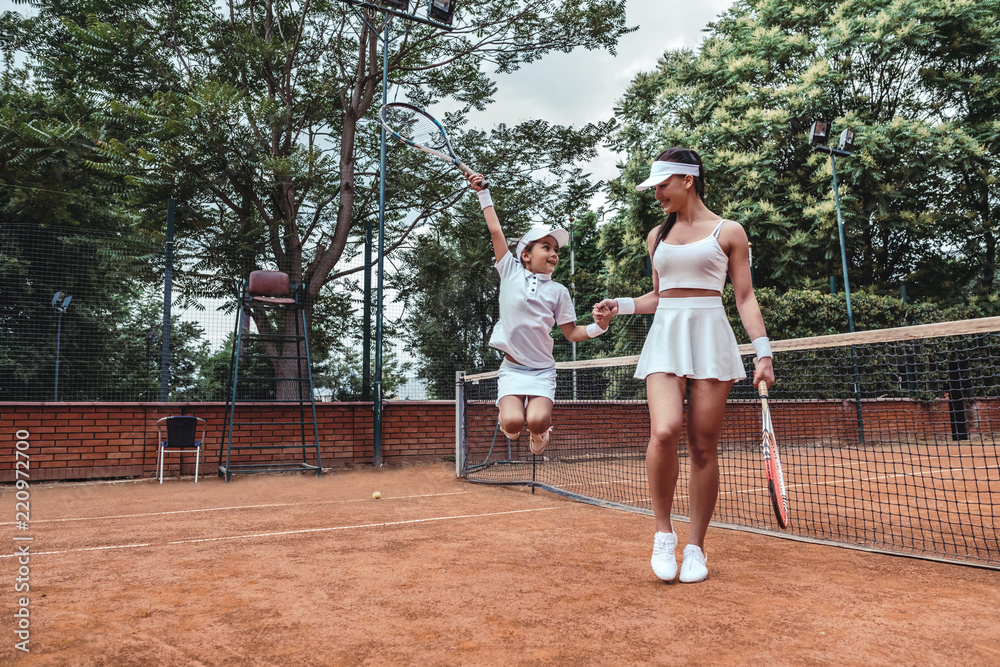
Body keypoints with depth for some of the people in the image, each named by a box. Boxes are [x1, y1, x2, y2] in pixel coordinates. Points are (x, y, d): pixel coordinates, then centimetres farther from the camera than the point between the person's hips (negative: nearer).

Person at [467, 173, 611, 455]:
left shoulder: (558, 291, 5)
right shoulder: (511, 272, 3)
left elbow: (572, 333, 7)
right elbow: (495, 230, 5)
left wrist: (599, 326, -11)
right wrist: (483, 193, 8)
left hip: (542, 370, 1)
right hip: (512, 367, 0)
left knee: (537, 420, -24)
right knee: (514, 421, -22)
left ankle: (538, 432, 14)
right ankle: (507, 416, 16)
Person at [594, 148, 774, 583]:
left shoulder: (729, 232, 7)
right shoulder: (657, 236, 18)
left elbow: (745, 297, 5)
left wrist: (763, 353, -3)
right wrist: (621, 306, 9)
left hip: (710, 335, -2)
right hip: (665, 335, 2)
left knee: (703, 446, -3)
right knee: (664, 431, -21)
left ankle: (695, 547, 10)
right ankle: (663, 532, -2)